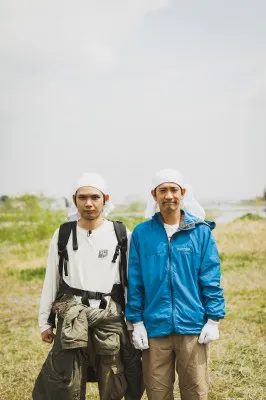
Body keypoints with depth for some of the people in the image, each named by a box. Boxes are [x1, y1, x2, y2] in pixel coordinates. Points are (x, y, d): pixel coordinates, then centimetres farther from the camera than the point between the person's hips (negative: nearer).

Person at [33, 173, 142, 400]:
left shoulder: (121, 234, -1)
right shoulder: (63, 234, 3)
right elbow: (51, 280, 9)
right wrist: (45, 321, 9)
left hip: (110, 317, 0)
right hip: (71, 318, 1)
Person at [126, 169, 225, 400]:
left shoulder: (201, 231, -1)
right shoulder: (142, 233, 1)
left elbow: (211, 279, 0)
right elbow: (135, 281, 3)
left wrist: (214, 319, -4)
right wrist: (136, 321, 1)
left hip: (193, 325, -1)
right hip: (155, 326, 1)